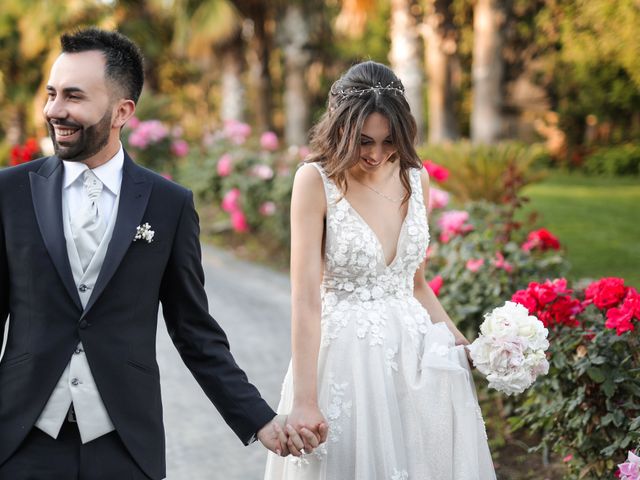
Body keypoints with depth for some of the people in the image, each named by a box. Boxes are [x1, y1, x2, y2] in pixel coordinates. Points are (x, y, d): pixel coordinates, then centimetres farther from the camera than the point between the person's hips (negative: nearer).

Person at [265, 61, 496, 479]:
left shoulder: (415, 177, 5)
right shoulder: (316, 180, -11)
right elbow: (306, 297, -16)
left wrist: (463, 346, 6)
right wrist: (304, 400, -20)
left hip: (415, 354, 5)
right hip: (347, 359, -5)